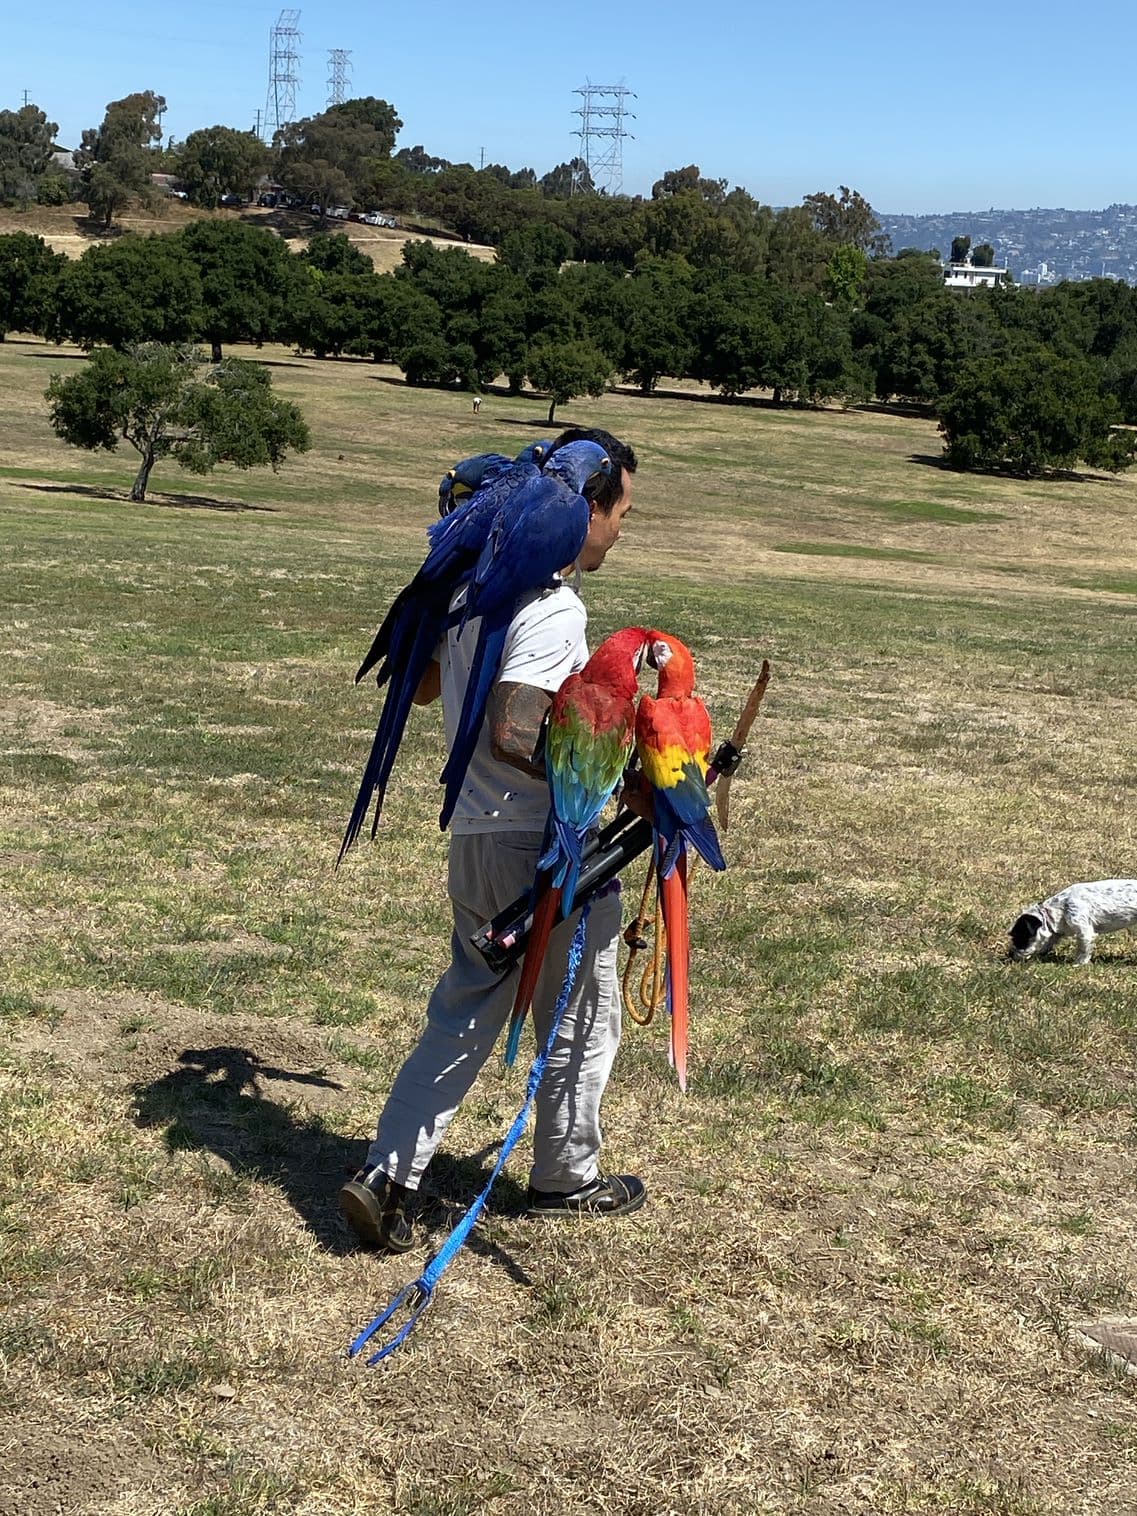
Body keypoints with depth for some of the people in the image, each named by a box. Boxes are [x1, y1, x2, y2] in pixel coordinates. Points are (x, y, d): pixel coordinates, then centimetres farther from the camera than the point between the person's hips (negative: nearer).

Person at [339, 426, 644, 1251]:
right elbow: (511, 737, -30)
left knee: (465, 1011, 17)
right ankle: (568, 1177, 31)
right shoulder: (554, 608, -22)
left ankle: (387, 1175, 10)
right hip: (543, 845, -8)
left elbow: (425, 685, 18)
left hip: (474, 836, 8)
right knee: (581, 1017, 14)